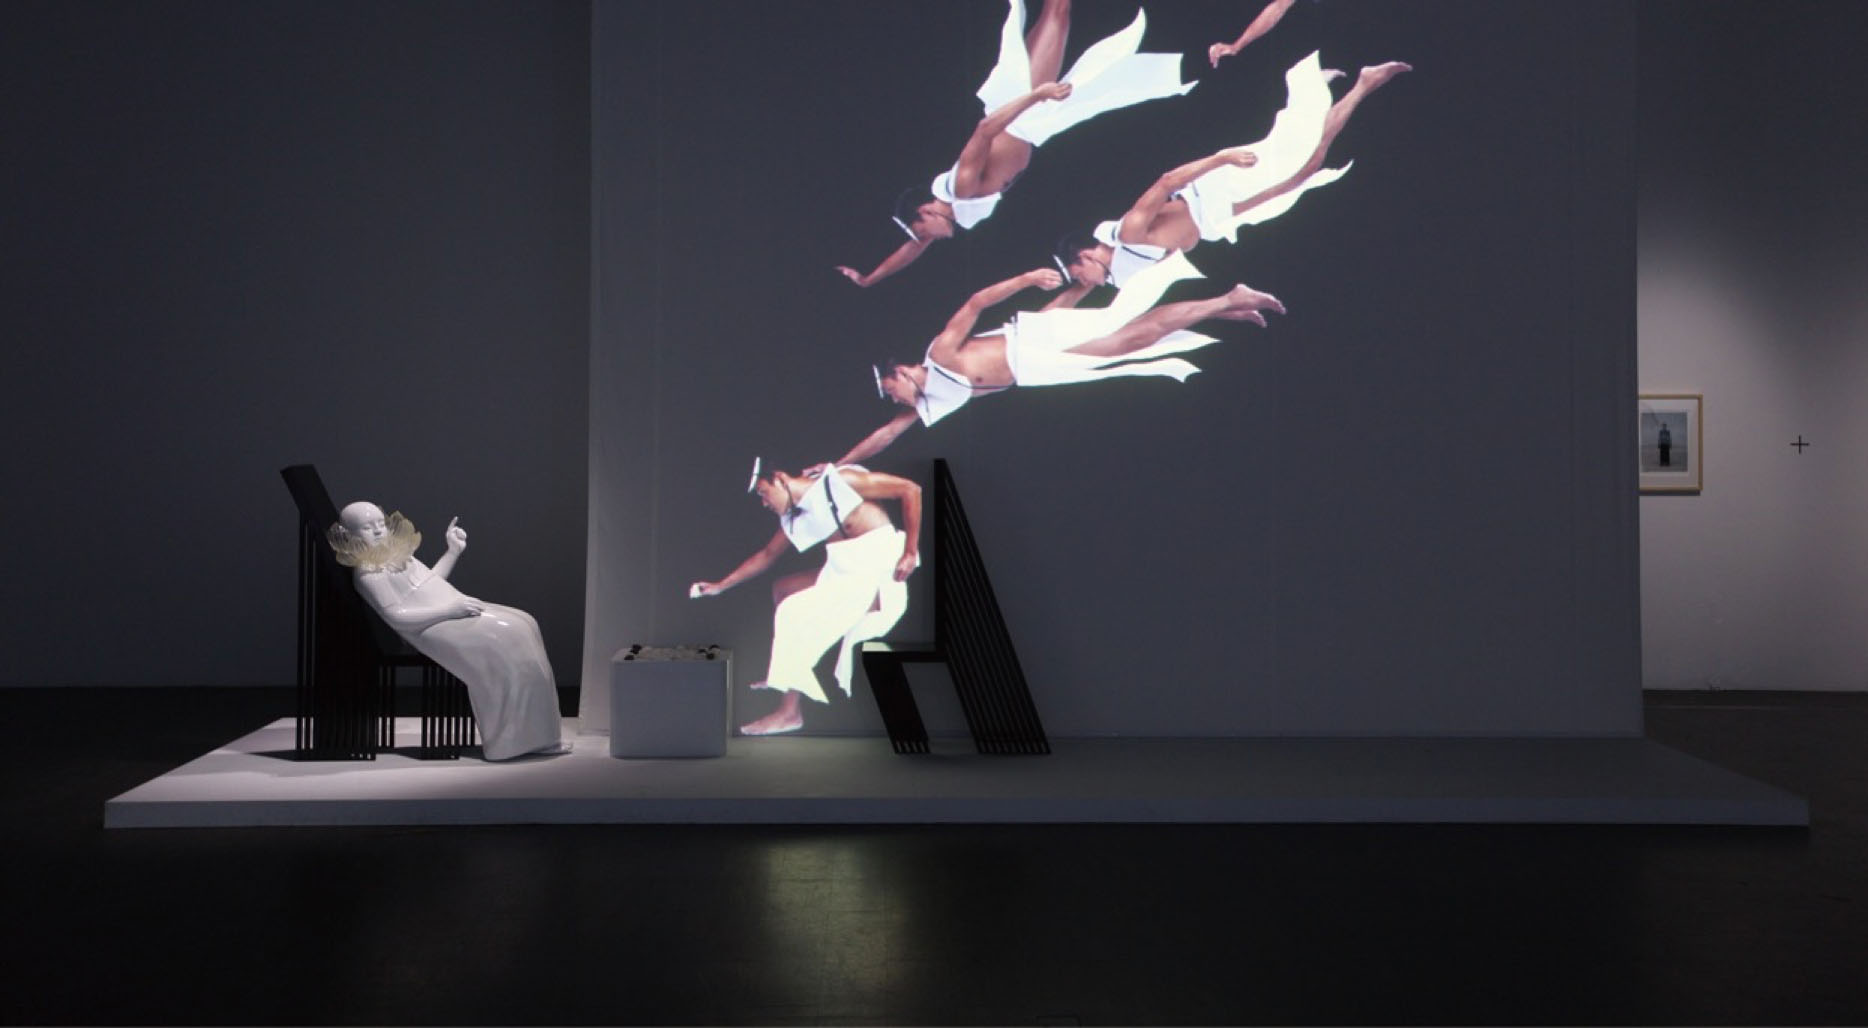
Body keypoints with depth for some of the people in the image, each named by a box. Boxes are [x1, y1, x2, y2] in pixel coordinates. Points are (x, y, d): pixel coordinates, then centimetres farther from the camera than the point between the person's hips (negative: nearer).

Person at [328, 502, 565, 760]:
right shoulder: (369, 574, -10)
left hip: (455, 613, 9)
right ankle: (509, 739, -16)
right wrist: (450, 610, -20)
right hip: (434, 628, -9)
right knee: (501, 640, -23)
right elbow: (397, 617, -18)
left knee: (521, 625, -3)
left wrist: (454, 550, 19)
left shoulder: (398, 555, 18)